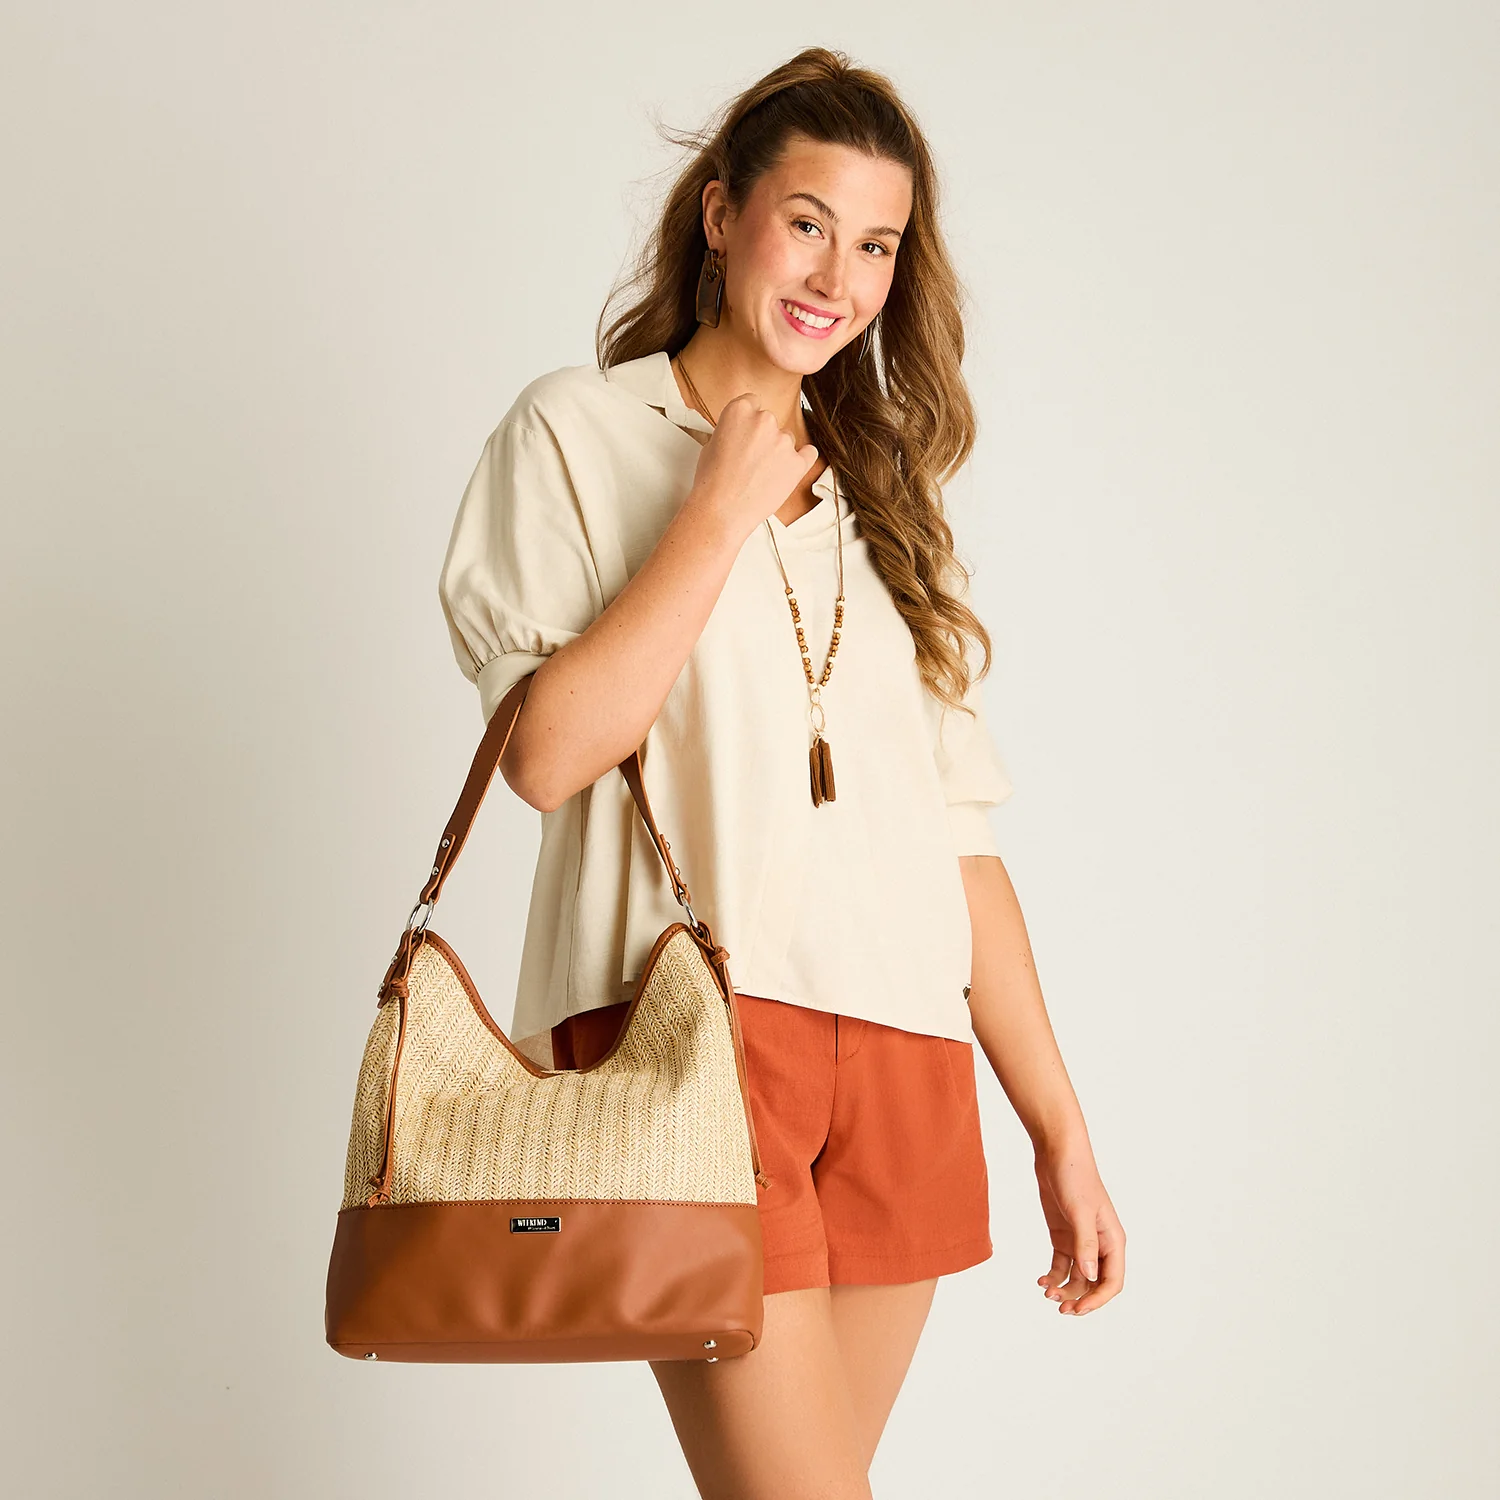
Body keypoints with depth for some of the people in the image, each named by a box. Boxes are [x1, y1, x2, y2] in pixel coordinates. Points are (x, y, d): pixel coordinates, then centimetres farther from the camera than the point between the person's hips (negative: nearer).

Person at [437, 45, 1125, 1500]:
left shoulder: (884, 495, 21)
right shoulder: (580, 428, 6)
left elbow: (960, 830, 16)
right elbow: (548, 750, -9)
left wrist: (1059, 1127, 12)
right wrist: (723, 506, -4)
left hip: (903, 1050, 5)